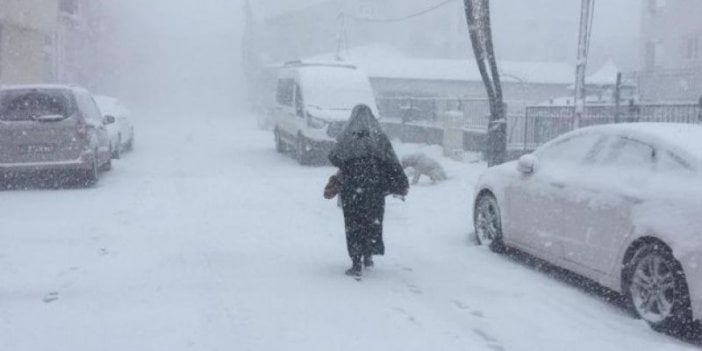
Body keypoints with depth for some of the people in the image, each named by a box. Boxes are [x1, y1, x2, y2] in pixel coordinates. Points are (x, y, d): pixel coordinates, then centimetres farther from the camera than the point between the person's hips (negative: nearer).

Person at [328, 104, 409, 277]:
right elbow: (392, 163, -4)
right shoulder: (379, 138, -3)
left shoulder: (346, 138, -7)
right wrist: (403, 184, 2)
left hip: (351, 188, -2)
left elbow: (334, 158, -2)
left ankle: (356, 263, 2)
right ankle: (368, 256, 27)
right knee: (373, 220, 19)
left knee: (354, 223, 5)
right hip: (375, 188, 2)